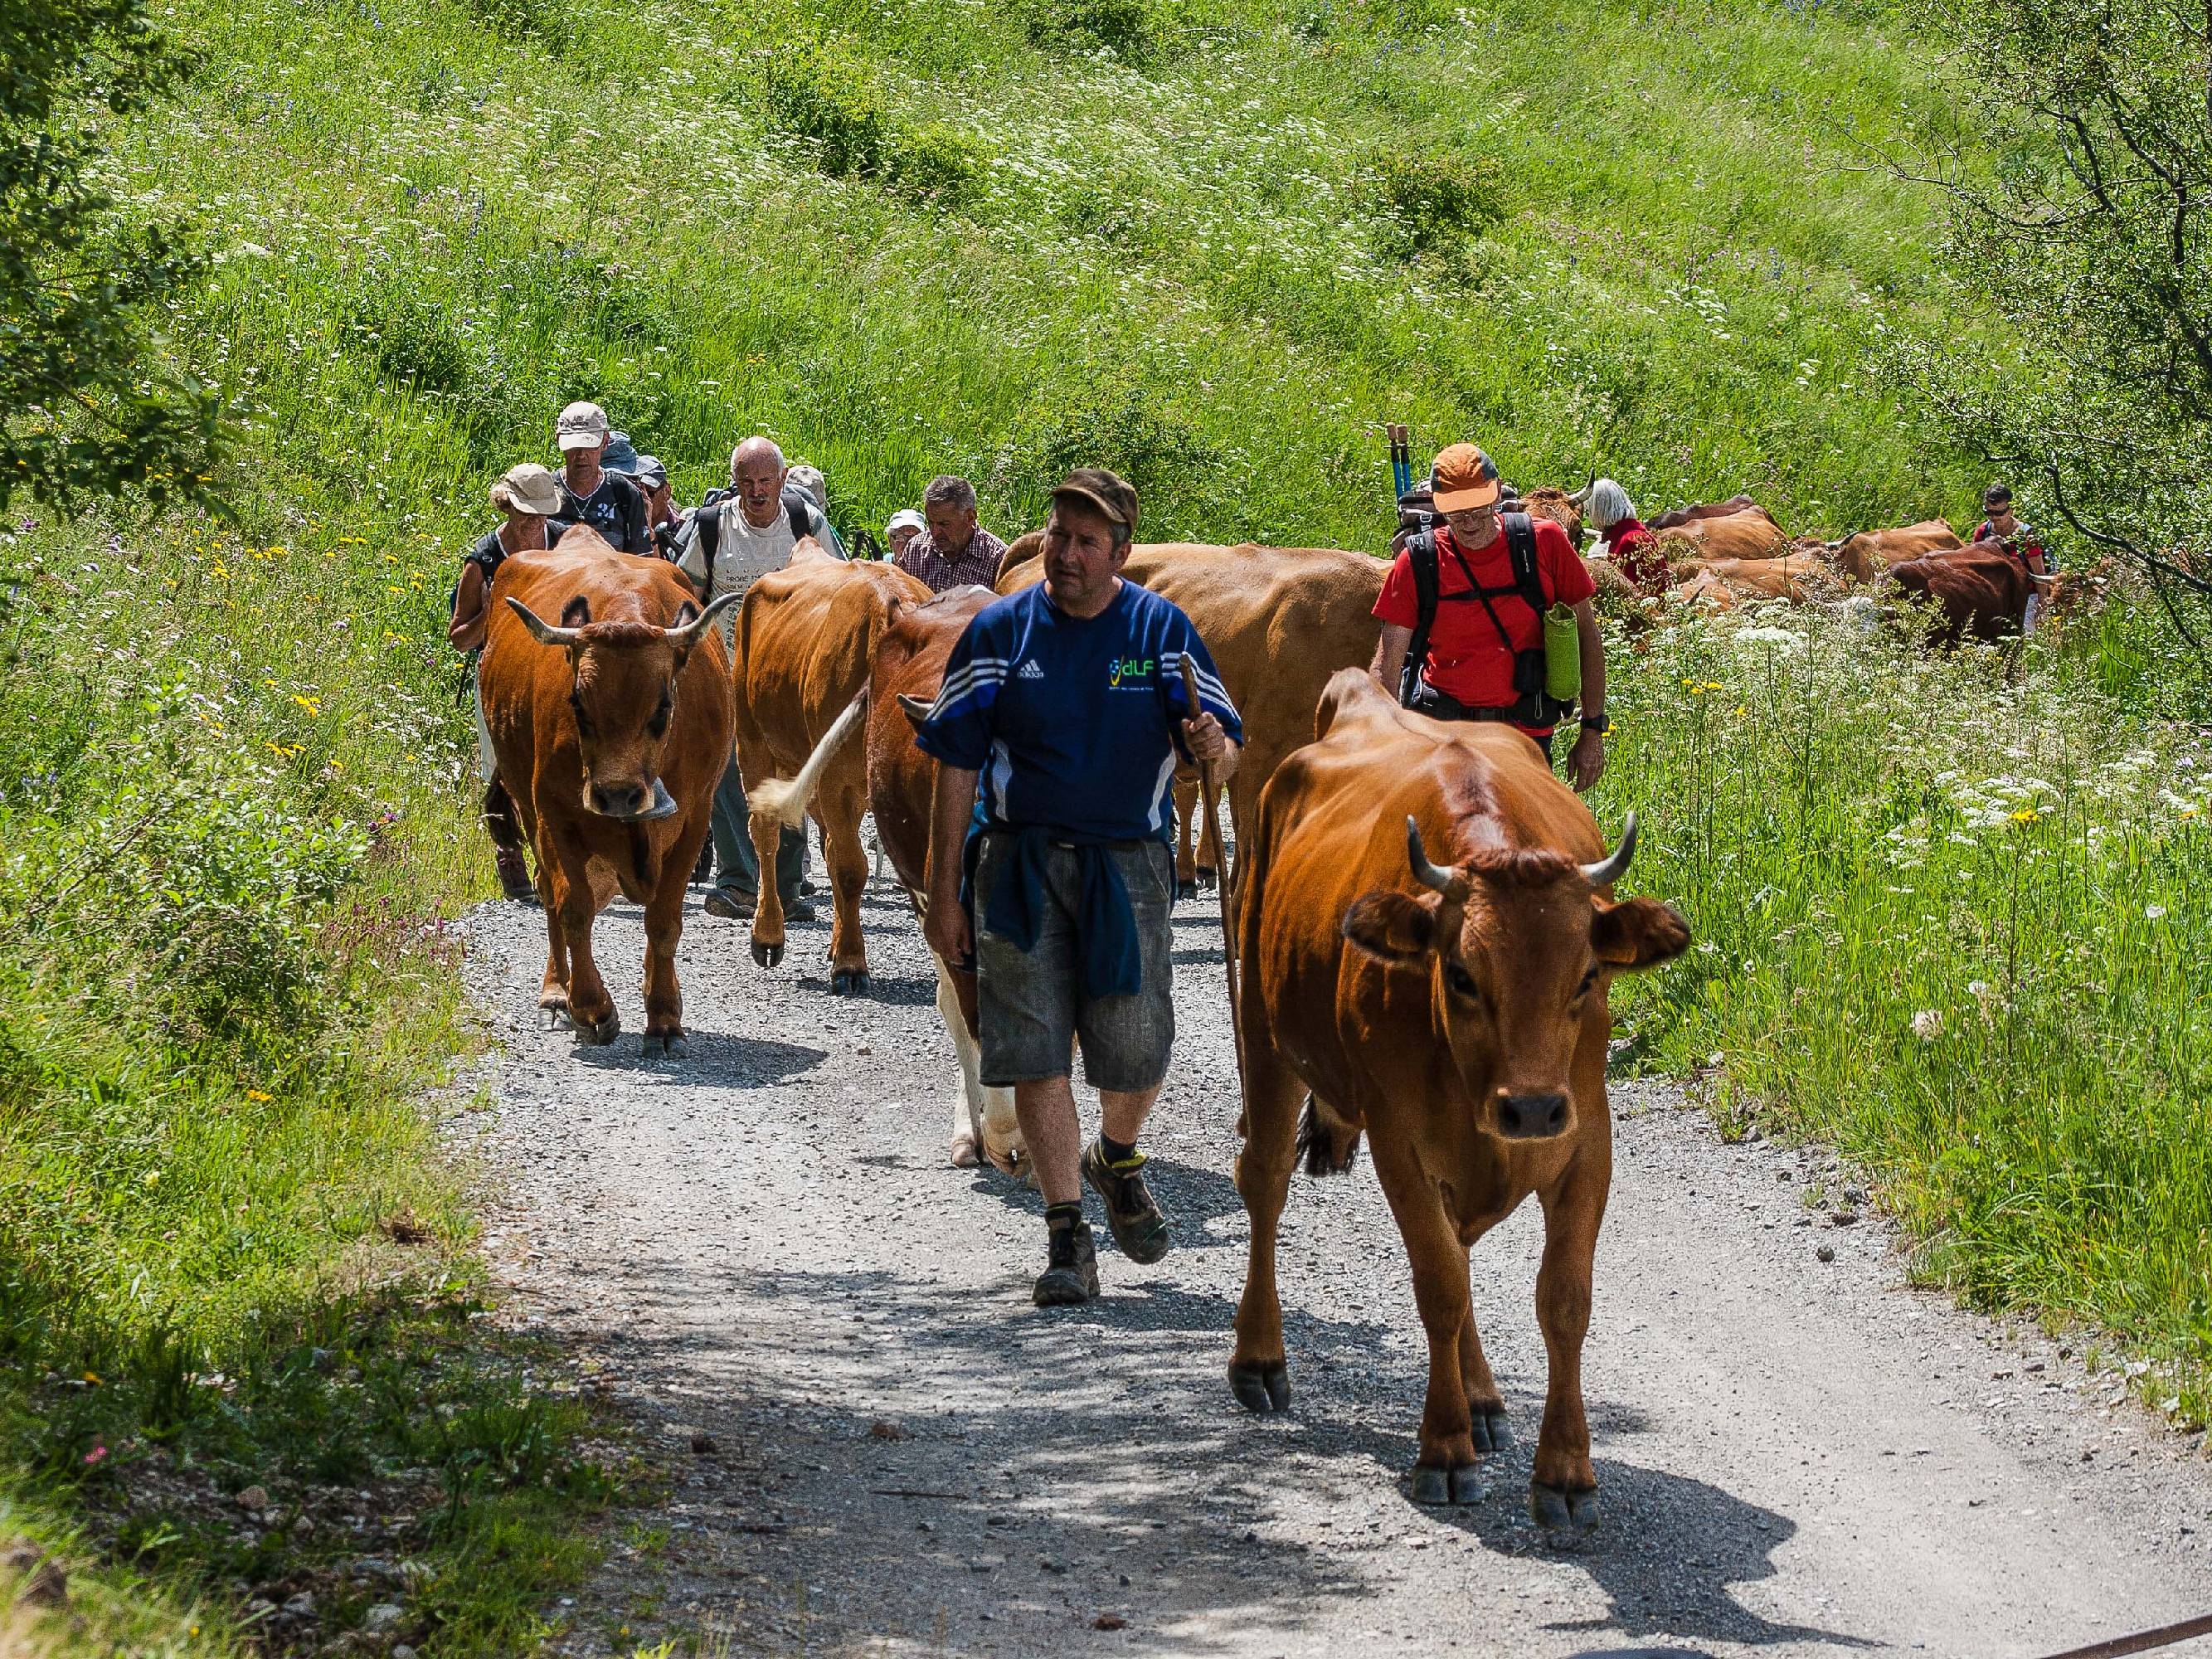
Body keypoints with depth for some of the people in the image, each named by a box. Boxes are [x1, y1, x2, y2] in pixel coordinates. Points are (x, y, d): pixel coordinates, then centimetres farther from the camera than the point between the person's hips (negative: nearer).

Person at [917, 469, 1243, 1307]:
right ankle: (1067, 1236, 0)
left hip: (1128, 866, 0)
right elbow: (956, 764, 2)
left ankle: (1116, 1158, 35)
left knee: (1136, 1052, 1)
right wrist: (944, 892, -2)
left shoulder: (1162, 630, 0)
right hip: (1020, 863, 0)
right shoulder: (1000, 630, 0)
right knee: (1035, 1045, -6)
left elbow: (1224, 752, -2)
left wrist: (1212, 748, -28)